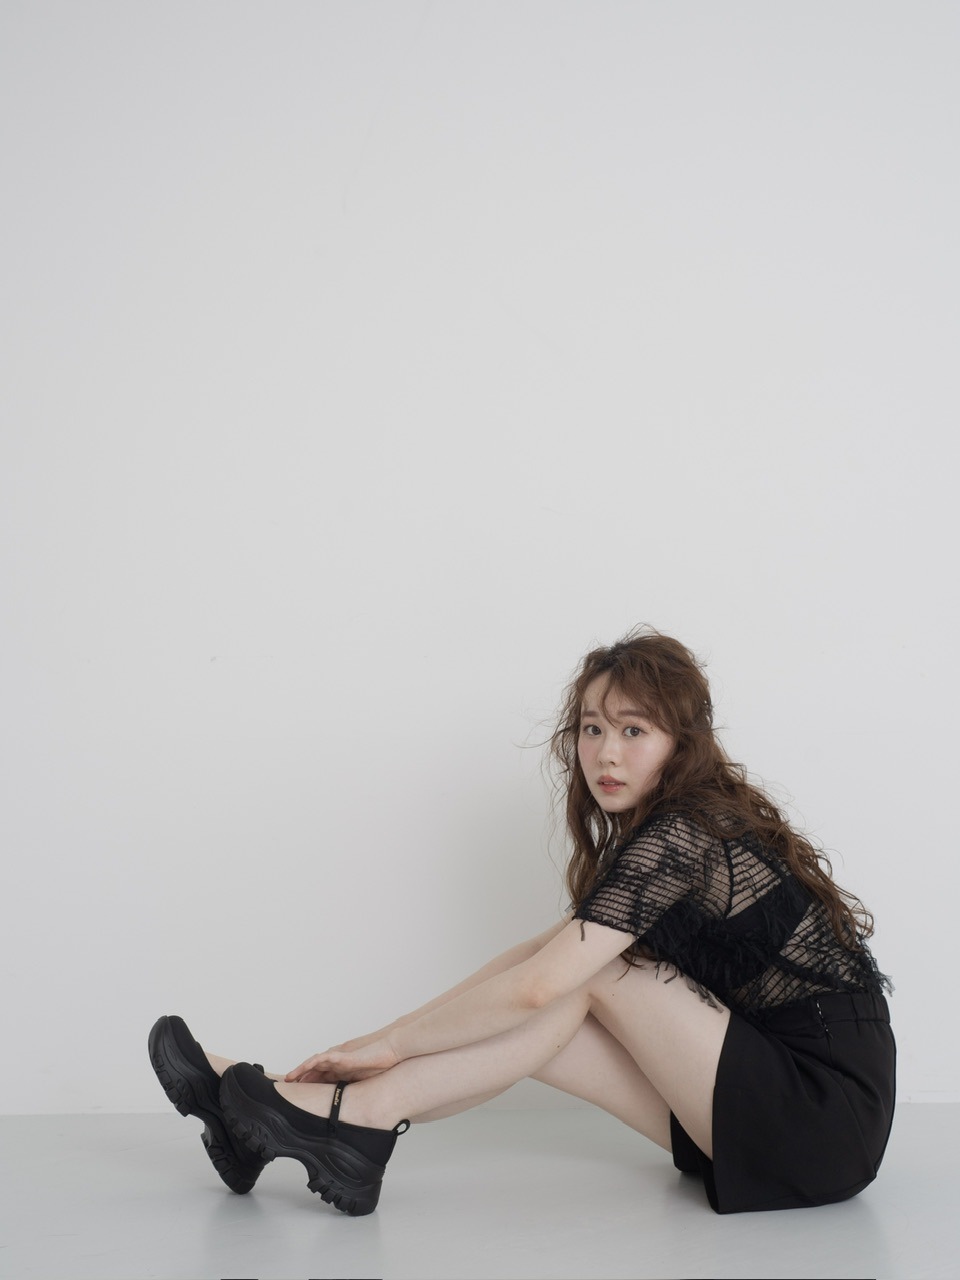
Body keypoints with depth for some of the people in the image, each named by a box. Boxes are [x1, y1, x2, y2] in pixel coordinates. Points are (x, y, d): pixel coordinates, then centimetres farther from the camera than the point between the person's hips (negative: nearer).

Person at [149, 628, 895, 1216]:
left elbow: (535, 986, -21)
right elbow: (546, 953, 11)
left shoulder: (678, 838, -17)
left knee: (592, 972, -13)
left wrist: (388, 1043, -11)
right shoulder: (675, 831, 12)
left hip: (828, 1114, -8)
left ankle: (353, 1113, -13)